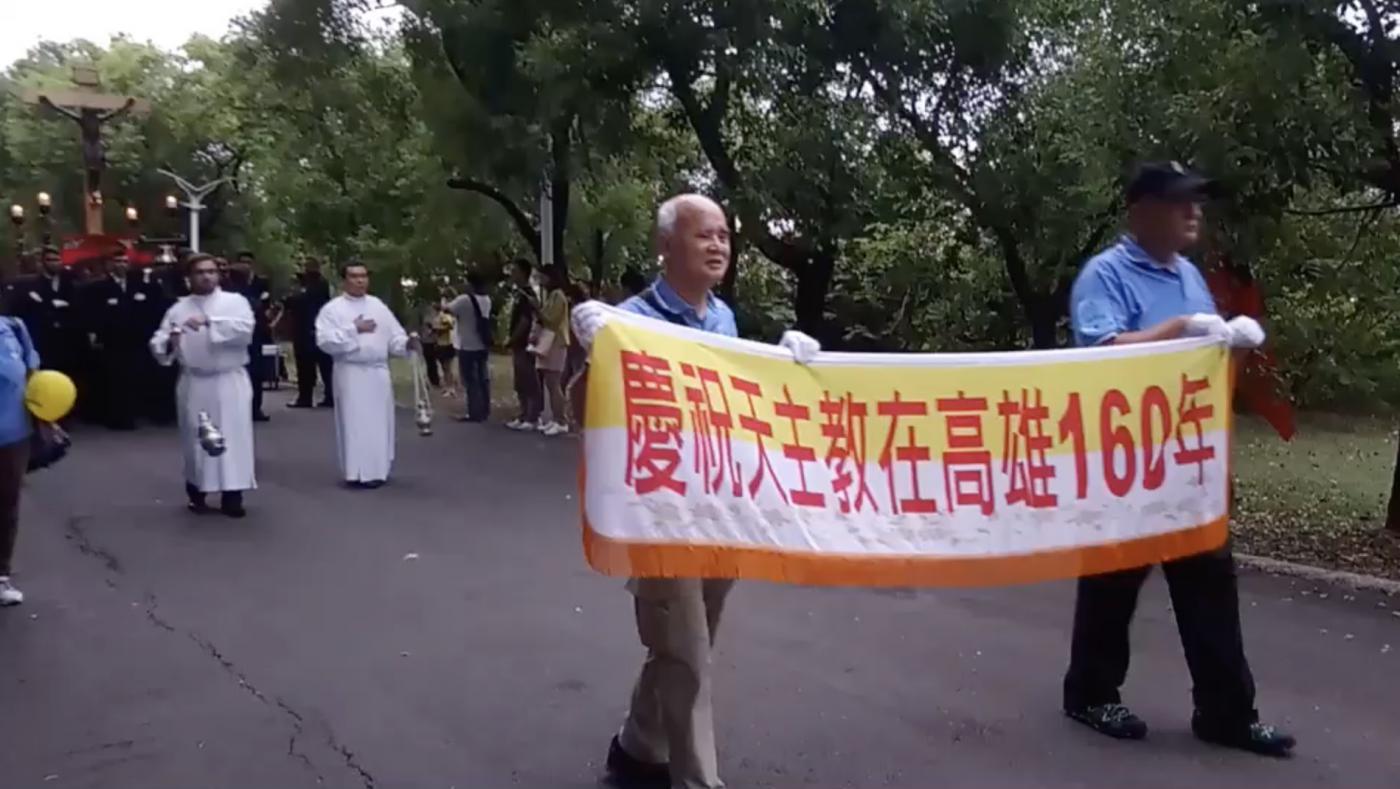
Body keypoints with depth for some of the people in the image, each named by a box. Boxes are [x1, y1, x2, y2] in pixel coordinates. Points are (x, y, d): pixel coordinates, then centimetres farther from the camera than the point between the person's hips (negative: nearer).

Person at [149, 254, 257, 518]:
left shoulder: (235, 301, 1)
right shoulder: (178, 309, 8)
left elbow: (244, 329, -17)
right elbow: (157, 343, 4)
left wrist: (209, 322, -26)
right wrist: (168, 343, -19)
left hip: (229, 382, -2)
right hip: (193, 383, 2)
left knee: (233, 437, -4)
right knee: (195, 439, 8)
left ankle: (232, 496, 3)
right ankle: (196, 493, 22)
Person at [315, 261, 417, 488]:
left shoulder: (378, 305, 12)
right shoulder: (333, 308, -3)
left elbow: (394, 335, 8)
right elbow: (325, 341, -14)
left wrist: (407, 343, -13)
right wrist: (354, 330, -18)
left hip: (379, 371, 5)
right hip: (351, 373, -5)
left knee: (381, 422, 9)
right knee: (356, 424, -4)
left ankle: (378, 469, 20)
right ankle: (359, 472, 1)